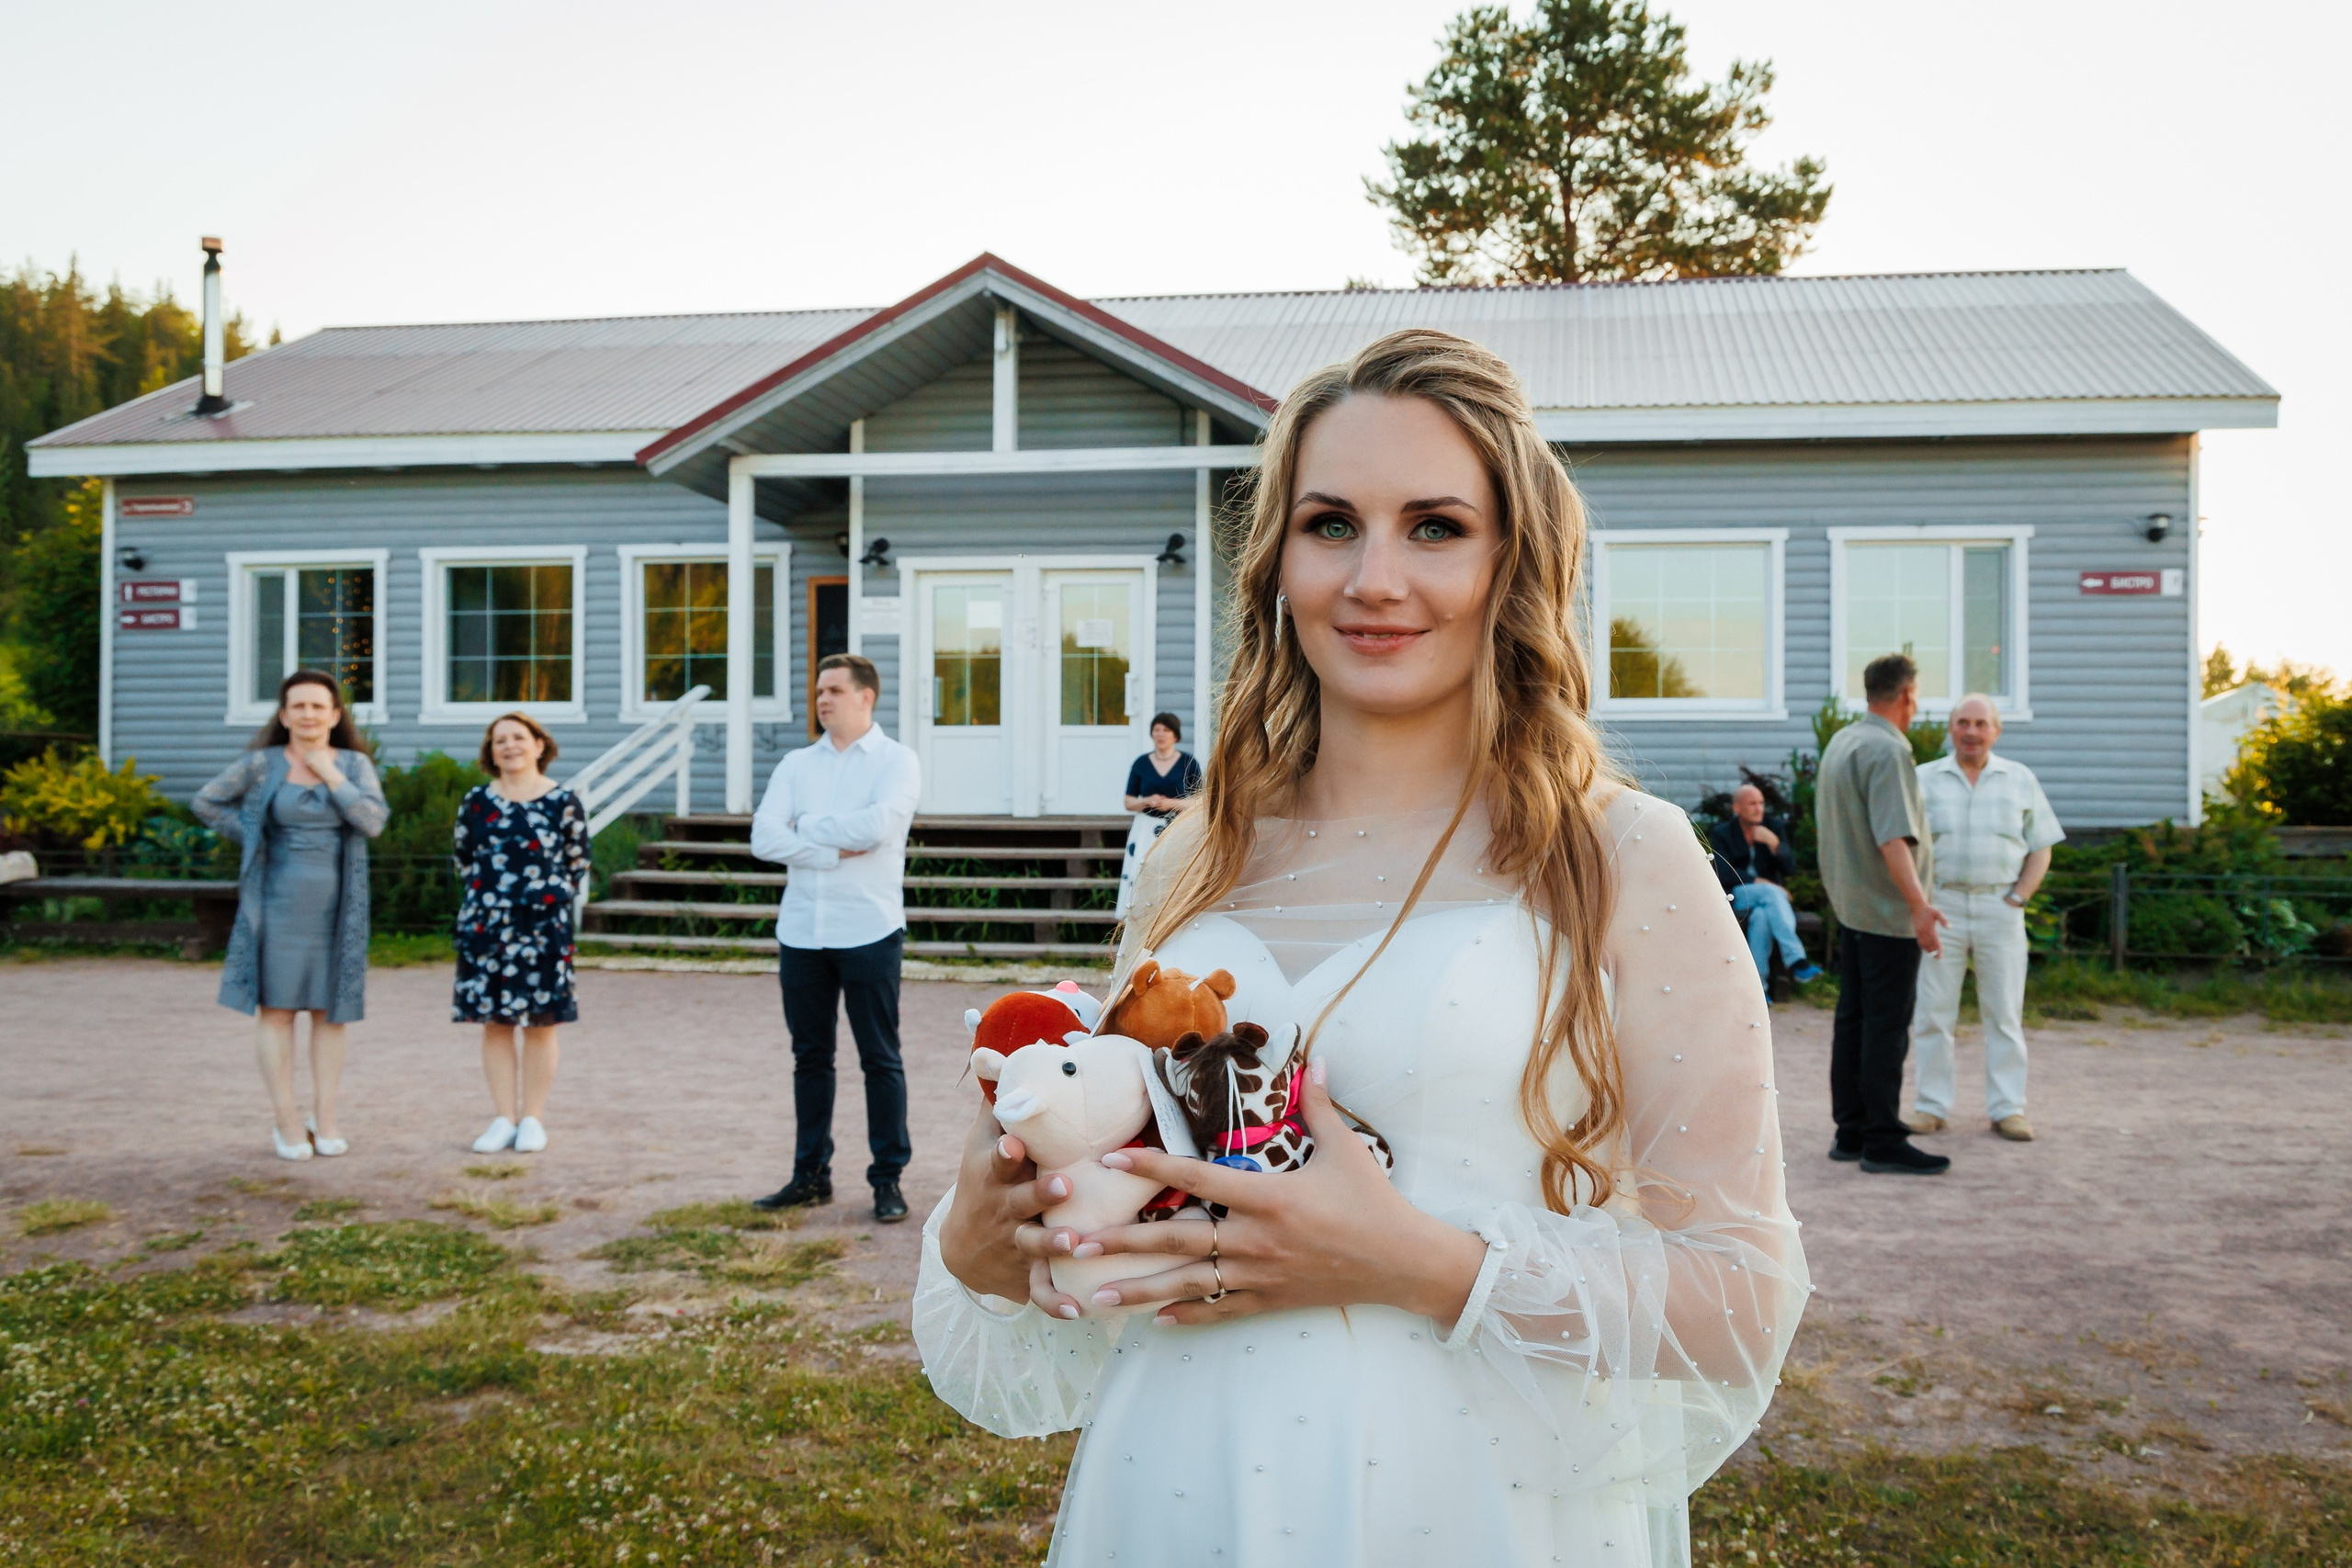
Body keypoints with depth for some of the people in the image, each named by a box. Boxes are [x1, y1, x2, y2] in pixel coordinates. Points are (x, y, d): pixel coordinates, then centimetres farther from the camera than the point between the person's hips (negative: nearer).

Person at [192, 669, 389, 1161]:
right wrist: (254, 839, 0)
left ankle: (325, 1116, 14)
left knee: (331, 1009, 6)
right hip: (280, 898, -2)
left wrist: (330, 775, -9)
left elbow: (373, 822, -8)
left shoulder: (354, 764, 5)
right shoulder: (262, 764, 0)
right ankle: (284, 1117, 10)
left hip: (336, 902, 2)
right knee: (276, 1005, 1)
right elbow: (206, 802, 8)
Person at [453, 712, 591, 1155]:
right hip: (486, 927, 2)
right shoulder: (477, 801, 6)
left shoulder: (563, 802, -1)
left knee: (539, 1023, 3)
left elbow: (579, 866, 7)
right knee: (494, 1023, 4)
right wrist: (487, 898, 13)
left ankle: (533, 1119, 12)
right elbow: (464, 860, 18)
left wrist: (553, 901, 3)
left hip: (542, 926, -2)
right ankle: (504, 1119, 12)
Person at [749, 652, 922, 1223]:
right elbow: (764, 837, -2)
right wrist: (835, 850, -13)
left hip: (869, 932, -4)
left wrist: (806, 826, -5)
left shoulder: (896, 761, 0)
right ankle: (811, 1175, 20)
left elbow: (877, 825, -19)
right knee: (810, 1057, 11)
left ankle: (888, 1181, 9)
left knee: (880, 1059, 1)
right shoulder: (796, 765, 11)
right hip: (802, 931, 4)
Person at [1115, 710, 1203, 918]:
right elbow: (1129, 802, 9)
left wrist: (1172, 803, -14)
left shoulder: (1188, 762, 4)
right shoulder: (1141, 763, 8)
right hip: (1145, 831, 1)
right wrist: (1146, 802, -11)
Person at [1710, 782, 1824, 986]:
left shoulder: (1775, 827, 9)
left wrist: (1774, 843, -19)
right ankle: (1796, 960, -47)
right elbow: (1723, 874, -11)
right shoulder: (1720, 833, 3)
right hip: (1737, 896, -2)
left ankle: (1757, 983, -41)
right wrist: (1760, 882, -19)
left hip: (1770, 897, 3)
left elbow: (1790, 869, -1)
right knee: (1771, 892, -36)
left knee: (1762, 915, -37)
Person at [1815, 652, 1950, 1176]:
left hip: (1850, 906, 10)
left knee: (1853, 1019, 12)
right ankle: (1883, 1142, -2)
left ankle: (1851, 1130, 18)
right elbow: (1892, 837, -28)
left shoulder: (1840, 742, 12)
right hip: (1887, 911, -10)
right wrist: (1918, 903, -35)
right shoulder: (1888, 751, -18)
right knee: (1886, 1026, -5)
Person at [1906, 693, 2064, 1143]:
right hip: (1941, 906, -1)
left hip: (2000, 908, 1)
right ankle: (1932, 1106, 8)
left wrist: (2017, 899, -2)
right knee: (1931, 1012, 0)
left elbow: (2041, 849, 10)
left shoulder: (2020, 780, 9)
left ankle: (2008, 1109, 10)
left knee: (2005, 1013, 3)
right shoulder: (1924, 780, 6)